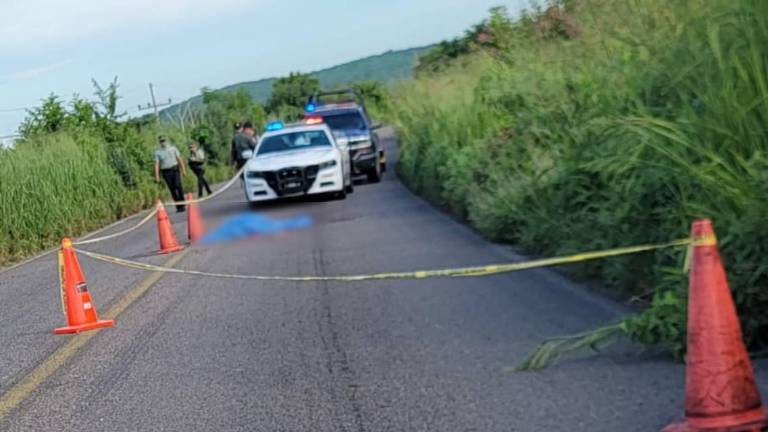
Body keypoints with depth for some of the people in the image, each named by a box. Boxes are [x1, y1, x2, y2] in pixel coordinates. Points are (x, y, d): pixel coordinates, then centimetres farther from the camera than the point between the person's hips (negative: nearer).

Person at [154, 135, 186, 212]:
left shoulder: (172, 148, 7)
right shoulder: (157, 152, 3)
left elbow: (179, 159, 8)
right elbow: (156, 164, -3)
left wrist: (183, 170, 2)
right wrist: (157, 176, -10)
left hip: (175, 169, 0)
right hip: (166, 172, 0)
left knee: (178, 186, -14)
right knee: (172, 189, 0)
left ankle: (182, 205, -10)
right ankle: (178, 206, 5)